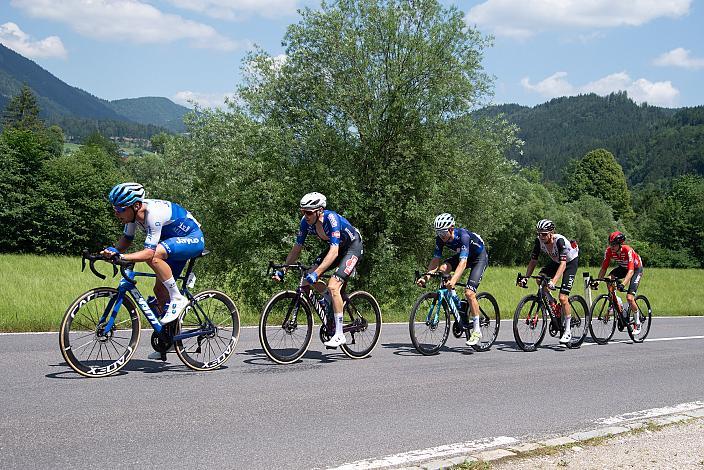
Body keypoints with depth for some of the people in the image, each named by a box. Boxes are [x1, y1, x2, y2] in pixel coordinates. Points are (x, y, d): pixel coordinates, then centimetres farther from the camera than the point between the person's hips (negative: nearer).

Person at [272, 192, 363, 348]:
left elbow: (334, 252, -41)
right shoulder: (306, 222, -14)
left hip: (353, 247, -7)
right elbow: (297, 248, -6)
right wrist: (283, 270, -15)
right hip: (335, 248, 7)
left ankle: (339, 335, -18)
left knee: (333, 286, -24)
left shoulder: (331, 219, -33)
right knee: (308, 280, -10)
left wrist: (316, 273, -49)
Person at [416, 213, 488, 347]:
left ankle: (477, 331, -8)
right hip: (463, 255, 6)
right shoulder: (440, 239, -18)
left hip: (480, 257, -6)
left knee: (469, 293, -19)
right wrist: (426, 276, -34)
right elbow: (435, 259, -17)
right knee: (442, 268, -22)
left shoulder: (463, 236, -36)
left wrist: (453, 280, -57)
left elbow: (463, 262, -44)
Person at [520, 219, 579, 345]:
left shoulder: (559, 241, -35)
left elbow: (563, 264, -43)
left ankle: (568, 331, -4)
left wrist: (554, 281, -55)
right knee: (540, 279, -22)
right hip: (555, 261, 6)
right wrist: (525, 277, -27)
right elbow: (533, 261, -13)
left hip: (571, 261, -6)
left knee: (563, 298, -16)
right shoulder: (539, 241, -19)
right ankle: (555, 309, 0)